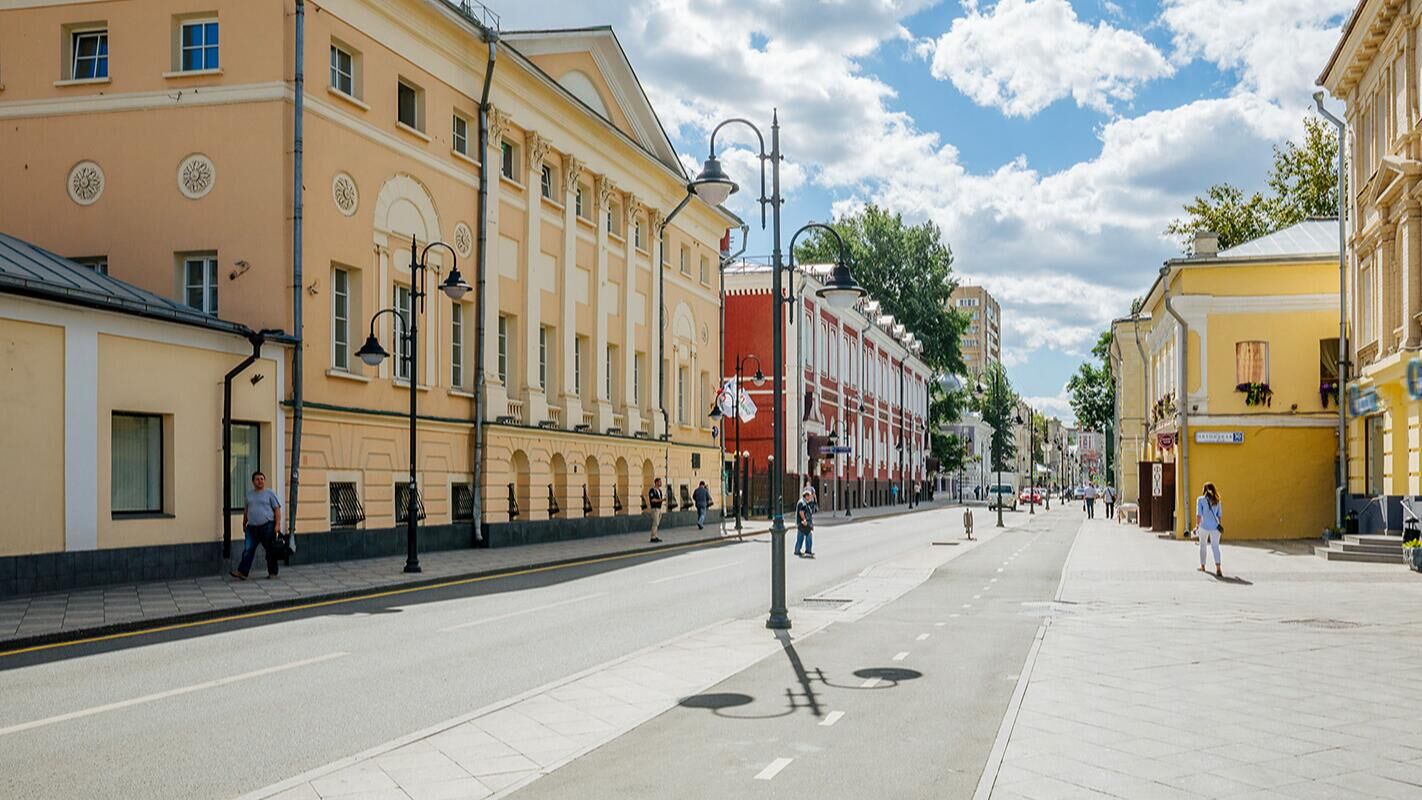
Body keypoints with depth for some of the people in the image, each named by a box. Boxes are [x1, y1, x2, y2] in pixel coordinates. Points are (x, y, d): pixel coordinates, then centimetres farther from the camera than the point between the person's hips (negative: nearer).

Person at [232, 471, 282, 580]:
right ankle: (242, 572, -8)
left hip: (267, 527, -4)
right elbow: (246, 509, 23)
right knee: (248, 550, -5)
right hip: (252, 527, 4)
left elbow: (277, 509, -2)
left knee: (270, 550, 3)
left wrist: (277, 524, -10)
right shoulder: (249, 494, 14)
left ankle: (272, 573, 12)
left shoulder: (270, 493, 1)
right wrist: (244, 524, 22)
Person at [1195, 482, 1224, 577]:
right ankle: (1218, 568, -23)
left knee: (1202, 545, 18)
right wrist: (1220, 525, 20)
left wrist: (1197, 525, -4)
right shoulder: (1217, 500, 8)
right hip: (1215, 526, 2)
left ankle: (1202, 566, 31)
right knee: (1215, 546, -5)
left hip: (1204, 526, -2)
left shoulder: (1200, 499, -2)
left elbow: (1199, 514, -8)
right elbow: (1220, 515, 10)